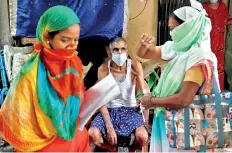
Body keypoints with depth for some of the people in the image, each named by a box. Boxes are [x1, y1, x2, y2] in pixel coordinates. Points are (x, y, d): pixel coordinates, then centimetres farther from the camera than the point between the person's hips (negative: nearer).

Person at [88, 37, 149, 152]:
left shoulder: (134, 66, -8)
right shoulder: (103, 69, -8)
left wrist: (138, 74, -28)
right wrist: (109, 127, -20)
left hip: (130, 110, 0)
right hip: (109, 110, 1)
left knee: (142, 137, -28)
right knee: (92, 134, -27)